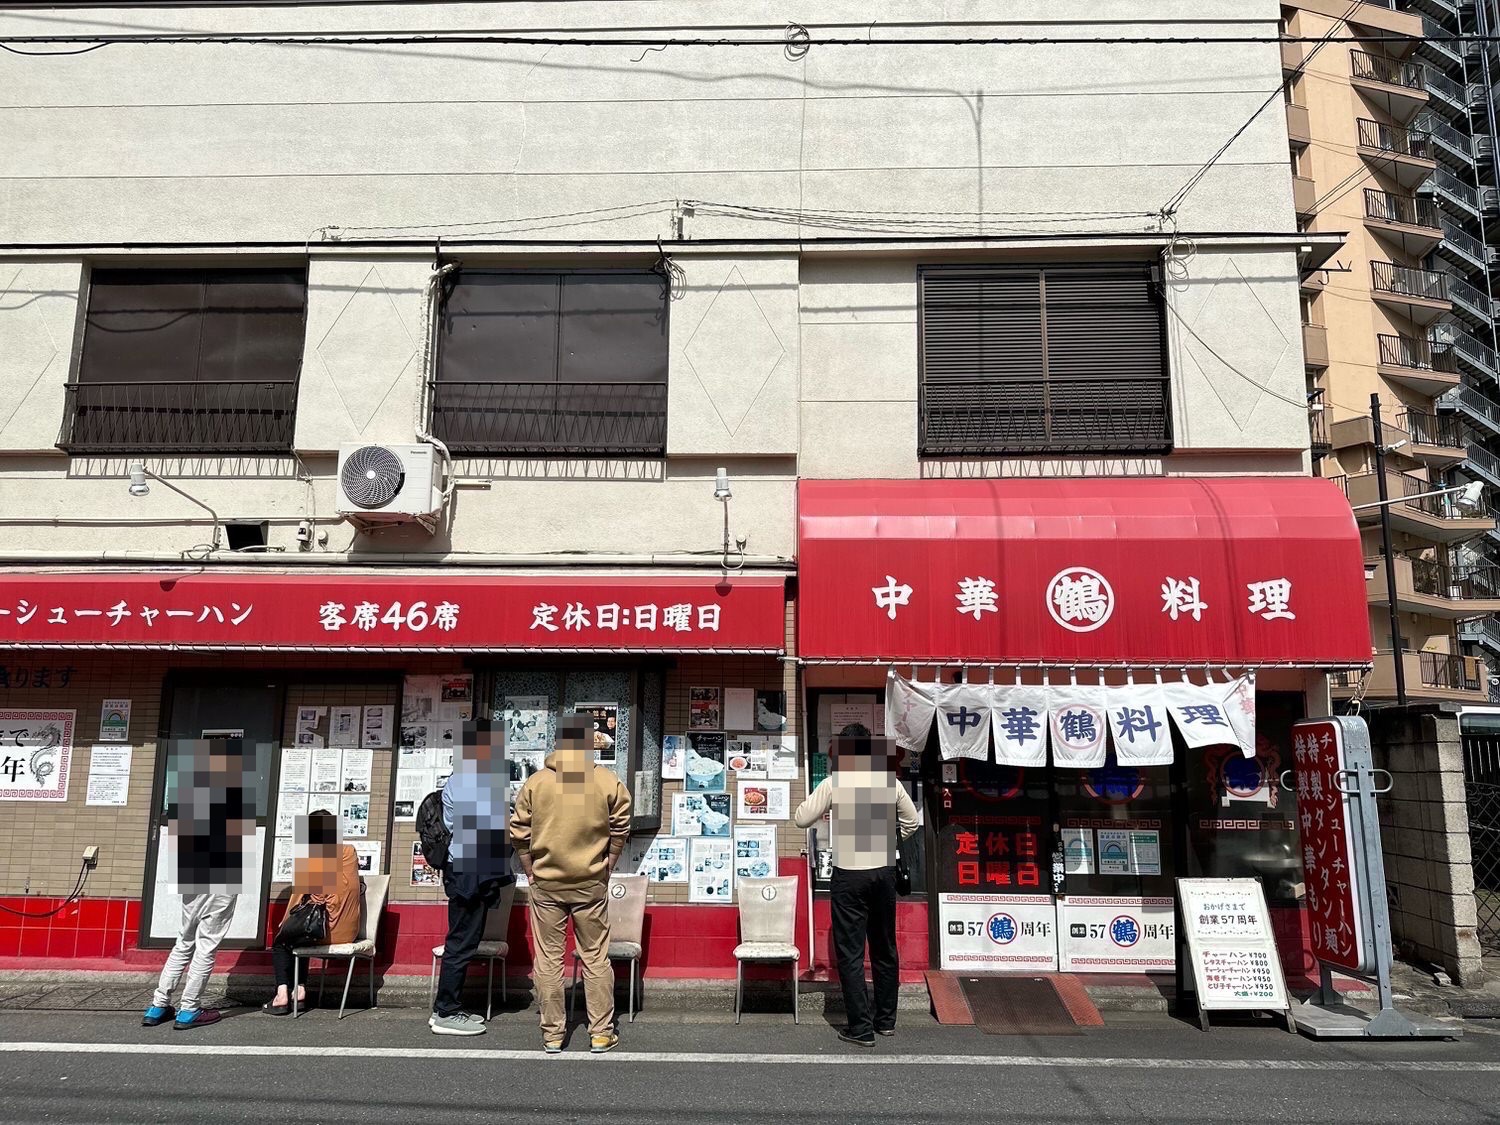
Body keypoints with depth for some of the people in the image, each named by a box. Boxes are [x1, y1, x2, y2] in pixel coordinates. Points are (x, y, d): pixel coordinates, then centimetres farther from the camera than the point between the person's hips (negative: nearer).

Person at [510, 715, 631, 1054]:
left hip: (546, 884, 0)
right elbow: (620, 831, -1)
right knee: (596, 958, 9)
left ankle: (552, 1035, 17)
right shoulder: (608, 782, -6)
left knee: (548, 959, 10)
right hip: (591, 884, 0)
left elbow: (519, 834, -1)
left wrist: (531, 871, 9)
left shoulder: (536, 782, -4)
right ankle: (601, 1034, 15)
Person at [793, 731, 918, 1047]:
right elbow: (911, 820, 13)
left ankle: (861, 1028, 3)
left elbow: (801, 819, -3)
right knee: (884, 948, 17)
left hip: (849, 874, -4)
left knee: (850, 952, 3)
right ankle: (886, 1020, 27)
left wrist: (823, 809, 15)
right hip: (884, 871, 4)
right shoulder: (890, 781, 1)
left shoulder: (833, 783, -8)